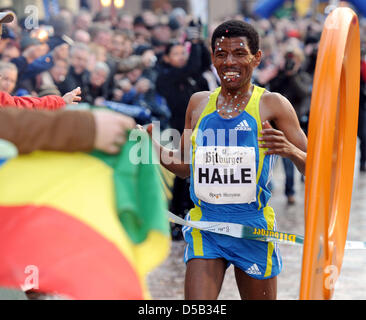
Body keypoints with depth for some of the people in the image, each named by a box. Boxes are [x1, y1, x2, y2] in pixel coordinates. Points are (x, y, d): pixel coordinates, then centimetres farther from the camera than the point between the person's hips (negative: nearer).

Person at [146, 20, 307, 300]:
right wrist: (152, 146, 3)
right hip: (205, 226, 2)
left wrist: (290, 151, -25)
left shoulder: (272, 104, -2)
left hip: (253, 228, -2)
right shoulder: (199, 103, 10)